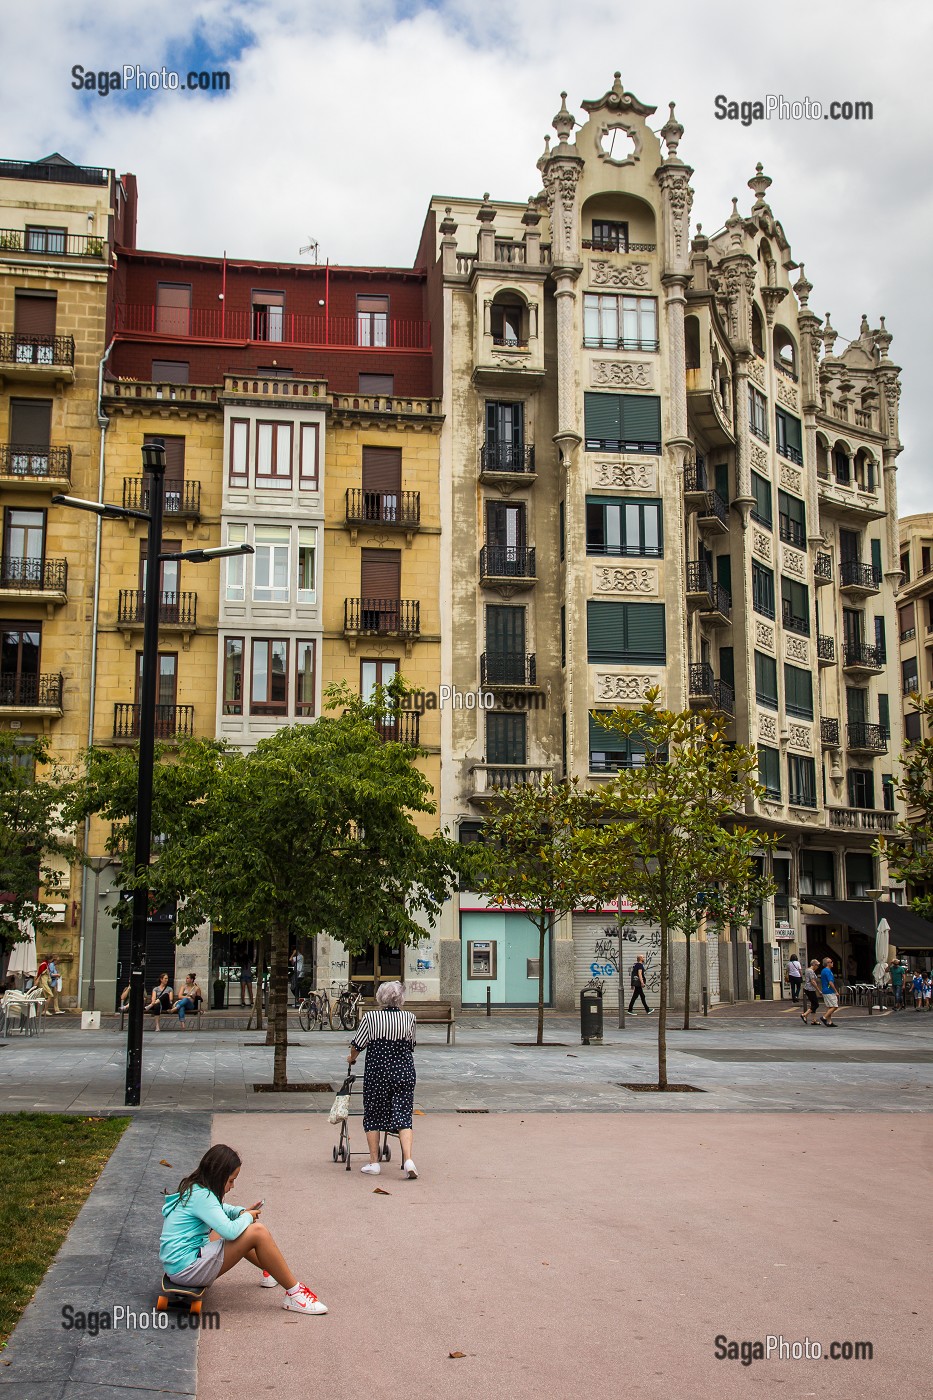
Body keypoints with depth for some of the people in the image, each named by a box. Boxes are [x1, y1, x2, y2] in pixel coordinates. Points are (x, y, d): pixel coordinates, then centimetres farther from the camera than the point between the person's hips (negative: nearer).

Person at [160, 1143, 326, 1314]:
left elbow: (217, 1209, 31)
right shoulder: (201, 1196, -20)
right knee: (258, 1232, -17)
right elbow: (230, 1231, -28)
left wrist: (240, 1212, 12)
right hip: (187, 1270, -11)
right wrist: (247, 1217, -7)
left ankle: (269, 1271, 39)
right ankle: (294, 1294, -9)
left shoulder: (193, 1188, 10)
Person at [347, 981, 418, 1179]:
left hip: (377, 1073, -2)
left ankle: (373, 1162, 15)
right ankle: (408, 1160, -11)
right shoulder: (409, 1018, 1)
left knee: (373, 1117, 11)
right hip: (404, 1072, 2)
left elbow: (357, 1044, 1)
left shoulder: (370, 1017, -7)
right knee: (403, 1116, 3)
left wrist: (352, 1058, 21)